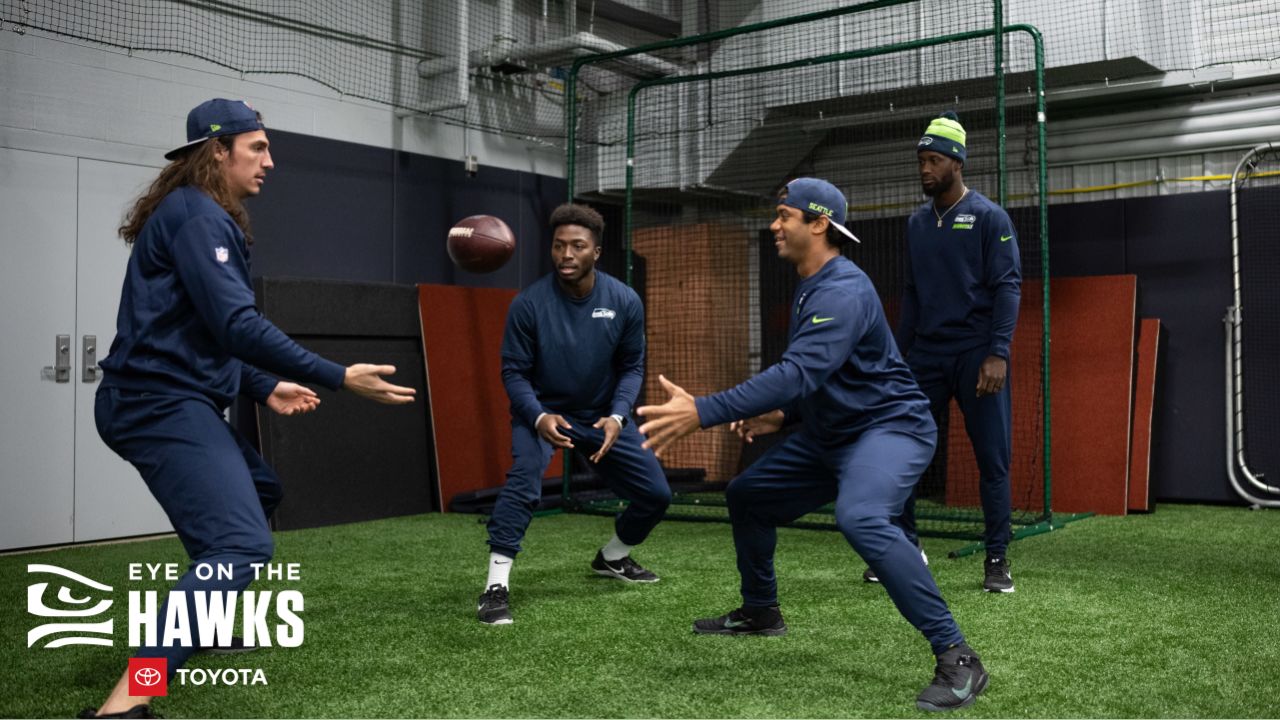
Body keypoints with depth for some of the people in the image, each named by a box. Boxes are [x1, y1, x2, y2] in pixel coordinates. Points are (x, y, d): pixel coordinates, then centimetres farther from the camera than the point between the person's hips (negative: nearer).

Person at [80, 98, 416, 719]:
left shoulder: (199, 215, 20)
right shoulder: (197, 215, -12)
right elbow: (236, 326, -23)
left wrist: (265, 389, 20)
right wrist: (339, 378, -23)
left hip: (174, 401, 11)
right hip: (163, 404, -11)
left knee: (259, 489, 30)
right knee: (242, 544, -24)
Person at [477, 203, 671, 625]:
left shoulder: (624, 302, -14)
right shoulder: (529, 304, -21)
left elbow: (631, 366, -4)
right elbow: (514, 371, -14)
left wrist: (617, 416, -20)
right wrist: (539, 417, -31)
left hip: (604, 413, 4)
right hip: (542, 410, -4)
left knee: (656, 494, 4)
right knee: (524, 476, -33)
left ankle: (611, 558, 34)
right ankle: (496, 586, -26)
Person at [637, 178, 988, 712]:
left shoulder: (844, 291, -24)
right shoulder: (809, 288, 8)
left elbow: (798, 373, -37)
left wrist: (702, 413, -43)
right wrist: (782, 415, 3)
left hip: (889, 427, -10)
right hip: (831, 435, 11)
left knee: (860, 518, -37)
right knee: (747, 494, 17)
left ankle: (956, 658, -29)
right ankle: (760, 611, 36)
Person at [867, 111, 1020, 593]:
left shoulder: (989, 217, -3)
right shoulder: (917, 223, 13)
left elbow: (1007, 288, -8)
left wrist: (997, 354, -18)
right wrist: (899, 355, 14)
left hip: (976, 354, -5)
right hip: (925, 355, 5)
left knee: (992, 458, 0)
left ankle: (997, 560, 10)